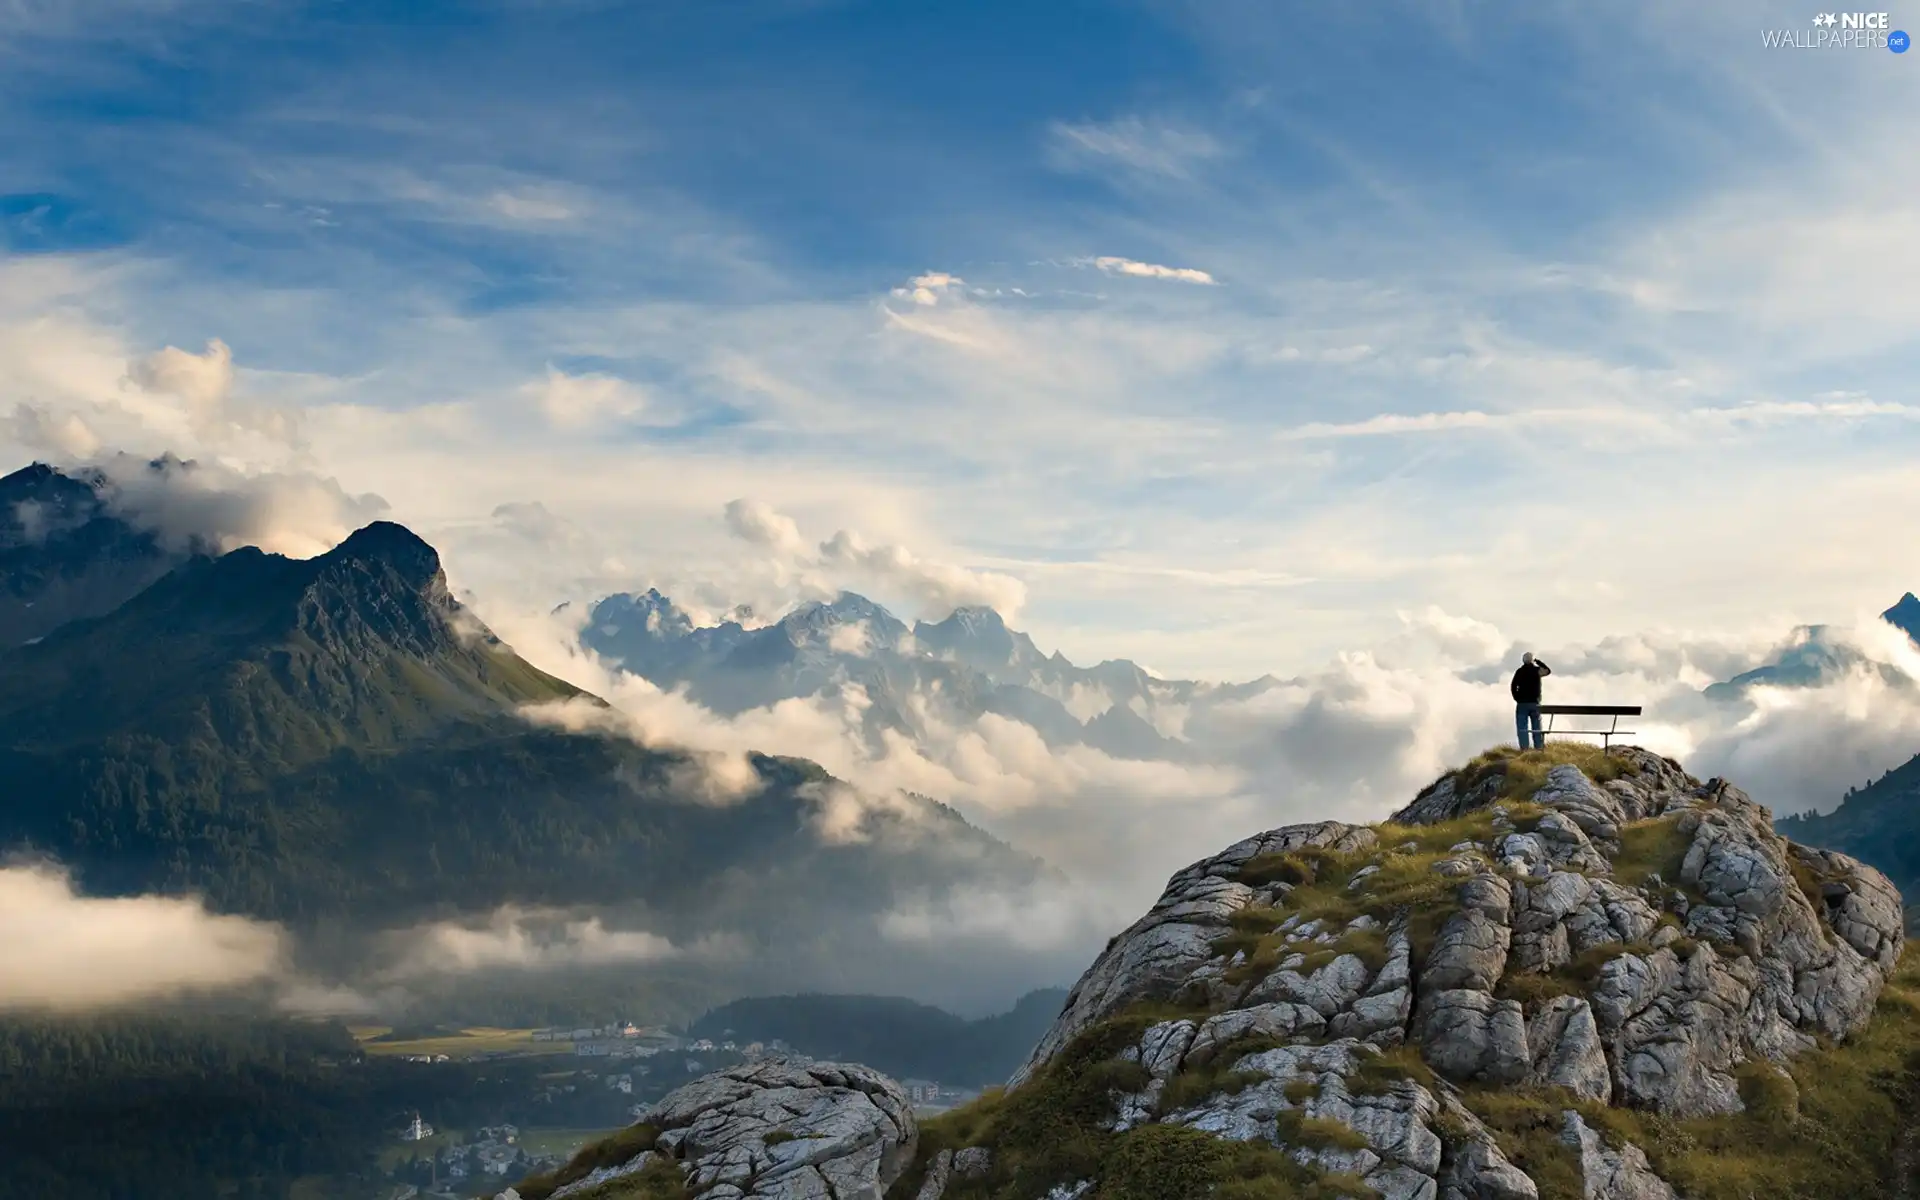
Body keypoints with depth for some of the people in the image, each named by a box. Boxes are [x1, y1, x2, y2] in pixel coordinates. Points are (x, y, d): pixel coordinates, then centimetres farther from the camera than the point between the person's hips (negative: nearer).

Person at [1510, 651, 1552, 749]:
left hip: (1522, 703, -2)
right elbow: (1549, 670, 22)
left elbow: (1513, 687, -7)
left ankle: (1524, 748, -8)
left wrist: (1517, 698, 5)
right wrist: (1538, 661, 23)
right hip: (1535, 703, 2)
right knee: (1537, 728, 10)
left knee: (1522, 728, -1)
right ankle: (1539, 747, 6)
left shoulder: (1520, 671, -4)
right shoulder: (1537, 670, 1)